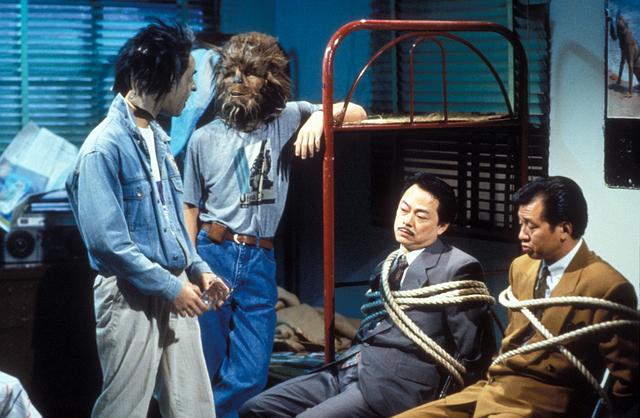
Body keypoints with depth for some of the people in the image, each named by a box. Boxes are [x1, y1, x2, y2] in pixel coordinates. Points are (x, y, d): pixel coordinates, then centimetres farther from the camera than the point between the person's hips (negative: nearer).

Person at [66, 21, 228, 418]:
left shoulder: (157, 136, 12)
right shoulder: (105, 146, -15)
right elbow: (107, 240, -20)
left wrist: (198, 270, 9)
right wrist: (170, 286, -17)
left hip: (175, 289, 8)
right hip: (132, 298, -8)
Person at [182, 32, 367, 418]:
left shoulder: (286, 119, 5)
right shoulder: (204, 139, 5)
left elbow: (356, 112, 7)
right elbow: (191, 209, 6)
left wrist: (320, 115, -14)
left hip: (260, 262, 1)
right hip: (211, 256, -1)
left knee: (249, 377, 3)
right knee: (204, 368, 6)